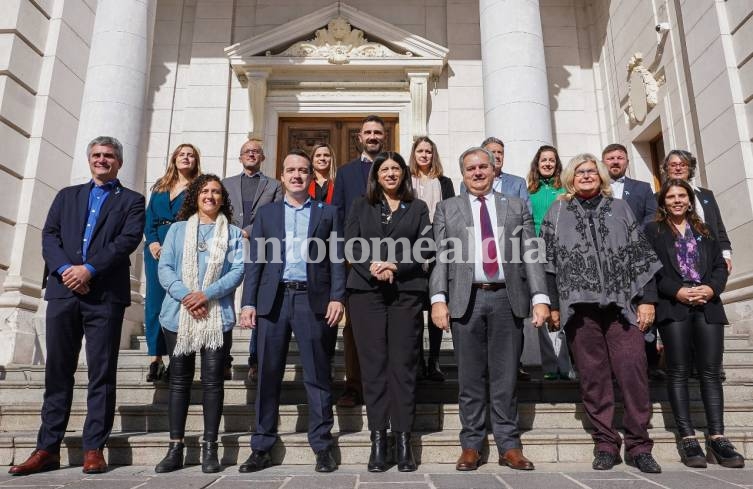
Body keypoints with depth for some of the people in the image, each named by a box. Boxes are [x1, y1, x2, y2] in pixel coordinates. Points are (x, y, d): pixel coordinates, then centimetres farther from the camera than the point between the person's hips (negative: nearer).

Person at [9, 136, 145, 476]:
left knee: (102, 373, 0)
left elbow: (128, 239, -6)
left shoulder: (131, 201, 10)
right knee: (57, 371, 6)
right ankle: (47, 449, 14)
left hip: (105, 295, -3)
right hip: (63, 291, 3)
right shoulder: (67, 196, 20)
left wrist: (89, 269, -15)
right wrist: (64, 269, -10)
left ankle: (94, 448, 6)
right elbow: (49, 236, 8)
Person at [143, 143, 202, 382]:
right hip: (156, 249, 4)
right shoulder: (160, 187, 18)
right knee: (154, 301, 0)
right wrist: (152, 242, -5)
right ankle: (155, 359, 5)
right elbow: (149, 217, 13)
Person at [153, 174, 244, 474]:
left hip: (217, 316, -1)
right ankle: (175, 448, 11)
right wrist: (185, 295, -13)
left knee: (213, 380, -1)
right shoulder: (177, 229, 14)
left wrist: (207, 294, -15)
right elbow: (164, 268, 4)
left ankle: (210, 448, 7)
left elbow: (238, 271, -2)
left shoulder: (233, 233, 10)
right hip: (178, 314, 2)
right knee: (179, 379, 5)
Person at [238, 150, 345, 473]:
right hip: (273, 299, 2)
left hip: (313, 300, -1)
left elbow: (336, 259, 5)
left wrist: (337, 297, -8)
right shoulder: (266, 213, 16)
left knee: (317, 376, 2)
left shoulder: (327, 213, 12)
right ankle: (262, 448, 16)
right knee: (268, 375, 5)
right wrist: (249, 303, 1)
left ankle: (322, 447, 11)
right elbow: (256, 261, 10)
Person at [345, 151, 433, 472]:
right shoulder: (361, 206, 17)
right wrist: (373, 266, -14)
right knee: (373, 363, -1)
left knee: (404, 364, -2)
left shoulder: (418, 208, 15)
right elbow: (351, 242, 4)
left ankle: (403, 441, 4)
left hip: (406, 292, 0)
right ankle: (378, 440, 4)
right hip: (366, 290, 1)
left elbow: (426, 247, 3)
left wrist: (396, 266, -12)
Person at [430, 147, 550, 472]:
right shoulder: (447, 208, 12)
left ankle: (509, 446, 16)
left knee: (506, 378, 6)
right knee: (470, 378, 5)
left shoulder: (517, 207, 14)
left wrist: (540, 297, -5)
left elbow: (530, 255, 6)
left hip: (507, 298, 1)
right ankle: (471, 445, 16)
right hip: (466, 299, 0)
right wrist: (439, 299, -7)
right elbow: (440, 258, 5)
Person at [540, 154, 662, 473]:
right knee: (593, 378, 2)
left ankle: (638, 446, 9)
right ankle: (606, 444, 13)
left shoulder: (620, 208, 15)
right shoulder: (557, 213, 12)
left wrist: (647, 299, 1)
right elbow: (548, 261, 7)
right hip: (579, 306, 0)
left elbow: (640, 255, 10)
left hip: (623, 304, 1)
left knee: (633, 372, -4)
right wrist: (553, 305, 1)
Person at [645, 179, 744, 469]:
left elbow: (720, 265, 13)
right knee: (679, 371, -4)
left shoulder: (704, 231, 21)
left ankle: (717, 437, 0)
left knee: (711, 371, -2)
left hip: (708, 306, 3)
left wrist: (712, 288, -7)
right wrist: (676, 291, -13)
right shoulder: (653, 231, 10)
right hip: (674, 307, -3)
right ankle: (687, 437, -3)